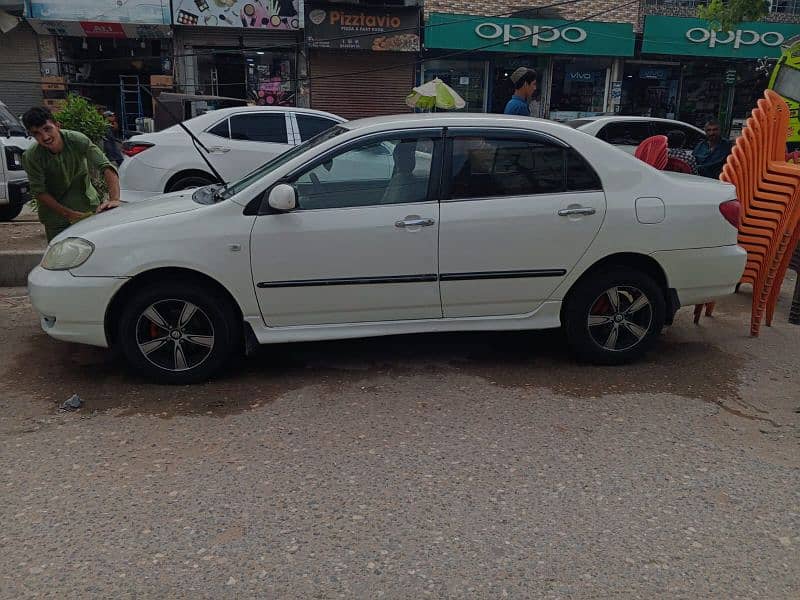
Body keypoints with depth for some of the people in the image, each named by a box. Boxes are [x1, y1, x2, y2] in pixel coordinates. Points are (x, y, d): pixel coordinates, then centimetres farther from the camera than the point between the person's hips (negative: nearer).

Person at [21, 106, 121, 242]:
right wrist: (69, 214, -22)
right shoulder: (30, 157, -19)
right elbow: (39, 192, -13)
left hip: (88, 205, 0)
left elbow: (106, 167, -28)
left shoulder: (78, 140, -21)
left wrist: (114, 199, -43)